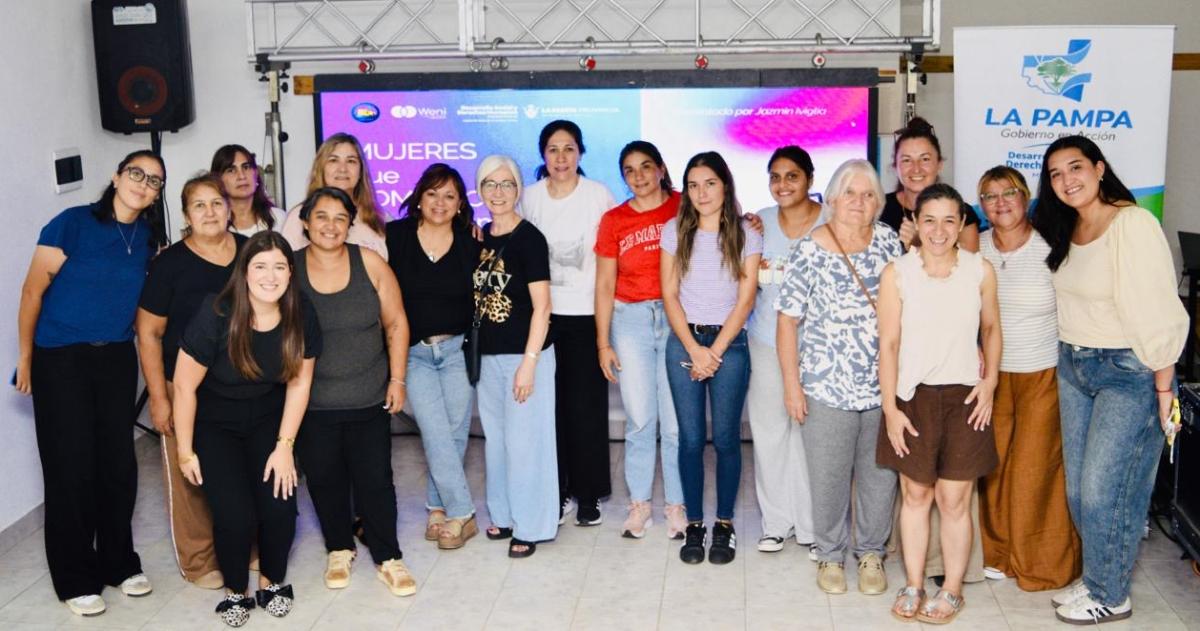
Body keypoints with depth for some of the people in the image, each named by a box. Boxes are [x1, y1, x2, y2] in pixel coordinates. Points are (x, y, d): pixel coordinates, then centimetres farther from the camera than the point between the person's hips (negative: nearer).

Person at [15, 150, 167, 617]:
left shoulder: (149, 238, 4)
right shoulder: (73, 223, -11)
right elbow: (33, 289, -8)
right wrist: (25, 357, -6)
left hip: (117, 359, 4)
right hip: (61, 360, -4)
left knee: (119, 464, 7)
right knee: (71, 468, 0)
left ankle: (119, 563, 25)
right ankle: (76, 581, 13)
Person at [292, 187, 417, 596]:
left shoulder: (370, 263, -5)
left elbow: (395, 323, 1)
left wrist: (397, 379, -1)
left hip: (368, 400, 0)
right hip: (311, 404, 1)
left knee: (375, 480, 4)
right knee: (325, 481, 12)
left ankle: (387, 558, 20)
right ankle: (339, 549, 34)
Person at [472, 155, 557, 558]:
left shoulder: (528, 238, -11)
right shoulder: (481, 238, 8)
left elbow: (542, 306, -13)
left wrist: (529, 362, -17)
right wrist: (476, 351, 12)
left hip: (524, 354, -7)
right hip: (488, 355, 7)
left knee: (524, 441, -2)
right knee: (496, 438, 15)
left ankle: (529, 526, 10)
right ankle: (504, 514, 29)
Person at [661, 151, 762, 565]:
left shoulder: (746, 236, 1)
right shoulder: (675, 231, 5)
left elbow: (744, 301, -2)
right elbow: (669, 295, 2)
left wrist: (715, 352, -8)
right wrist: (694, 349, -7)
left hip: (729, 344, -1)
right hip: (683, 342, 1)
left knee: (726, 437, 1)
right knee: (690, 438, 2)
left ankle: (725, 524, 13)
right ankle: (694, 524, 12)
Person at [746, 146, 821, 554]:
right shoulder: (758, 223, 7)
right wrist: (756, 271, -5)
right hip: (766, 340, 3)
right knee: (769, 430, 6)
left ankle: (811, 524, 15)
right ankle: (775, 521, 20)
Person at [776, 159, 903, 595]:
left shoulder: (888, 241, 4)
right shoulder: (809, 251, -5)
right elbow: (788, 320, -4)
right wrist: (792, 385, -8)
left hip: (885, 386, 3)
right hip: (826, 388, -3)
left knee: (880, 474, 10)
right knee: (829, 478, 5)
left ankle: (872, 553, 29)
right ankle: (830, 555, 25)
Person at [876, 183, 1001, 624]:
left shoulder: (980, 270, -2)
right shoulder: (896, 273, -5)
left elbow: (991, 328, 12)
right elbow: (888, 343, -5)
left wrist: (990, 381, 0)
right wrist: (890, 409, -7)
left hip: (964, 398, 0)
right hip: (913, 396, 0)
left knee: (954, 500, 4)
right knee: (915, 494, 10)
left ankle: (952, 591, 19)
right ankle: (913, 586, 24)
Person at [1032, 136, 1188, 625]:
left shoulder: (1133, 225, -17)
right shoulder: (1065, 232, 8)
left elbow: (1157, 313, -18)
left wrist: (1164, 388, -17)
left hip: (1127, 372, -7)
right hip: (1072, 366, 8)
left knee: (1103, 490, -3)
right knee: (1077, 489, 11)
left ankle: (1110, 597, 15)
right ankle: (1095, 579, 28)